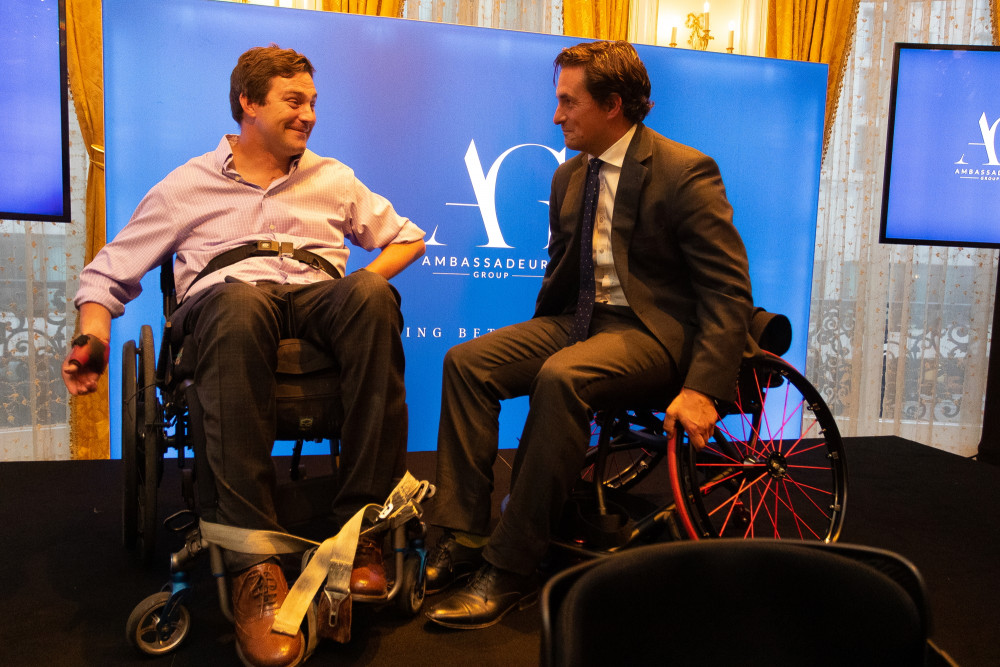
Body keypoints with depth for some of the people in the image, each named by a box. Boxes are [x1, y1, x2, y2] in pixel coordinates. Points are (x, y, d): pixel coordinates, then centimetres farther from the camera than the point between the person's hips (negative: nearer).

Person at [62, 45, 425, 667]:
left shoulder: (333, 178, 26)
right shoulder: (187, 185, 20)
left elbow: (407, 236, 27)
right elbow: (110, 270, 17)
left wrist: (363, 285, 6)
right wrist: (94, 333, -5)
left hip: (318, 297, 2)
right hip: (225, 297, -2)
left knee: (372, 294, -35)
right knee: (242, 303, -40)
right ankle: (254, 559, -39)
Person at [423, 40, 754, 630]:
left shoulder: (686, 172, -10)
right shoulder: (569, 176, 13)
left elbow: (730, 290, -15)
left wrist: (704, 389, -24)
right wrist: (533, 341, 13)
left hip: (654, 329, -7)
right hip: (579, 319, 7)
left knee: (562, 377, -36)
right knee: (467, 361, -14)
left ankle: (511, 570, -23)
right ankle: (463, 541, -12)